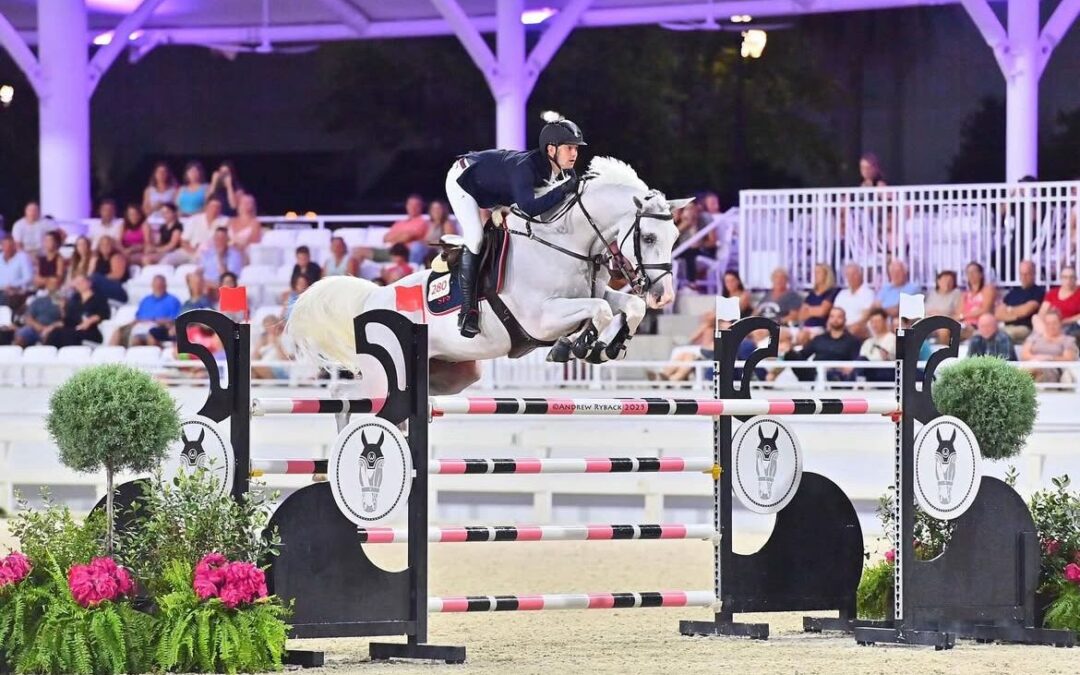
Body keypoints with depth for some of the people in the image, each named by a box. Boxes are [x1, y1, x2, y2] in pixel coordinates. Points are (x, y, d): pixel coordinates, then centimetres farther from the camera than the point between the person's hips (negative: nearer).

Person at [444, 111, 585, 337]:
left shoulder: (565, 172, -18)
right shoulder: (525, 166, -42)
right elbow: (529, 207, -53)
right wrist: (563, 191, -51)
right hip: (463, 180, -9)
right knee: (476, 241, -19)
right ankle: (467, 311, -16)